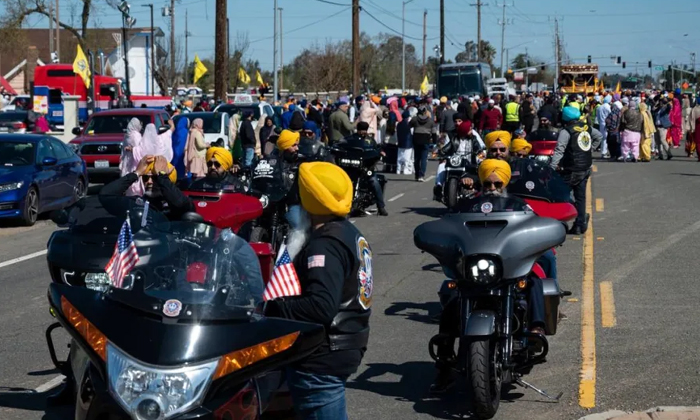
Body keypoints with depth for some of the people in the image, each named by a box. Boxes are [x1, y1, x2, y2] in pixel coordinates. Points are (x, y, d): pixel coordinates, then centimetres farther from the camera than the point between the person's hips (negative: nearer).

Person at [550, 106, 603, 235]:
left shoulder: (566, 131, -16)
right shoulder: (587, 128, 7)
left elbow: (559, 151, -22)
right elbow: (599, 137, 26)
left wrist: (552, 167, -22)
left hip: (572, 170, -7)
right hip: (586, 168, 7)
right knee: (580, 196, 12)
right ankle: (581, 224, 14)